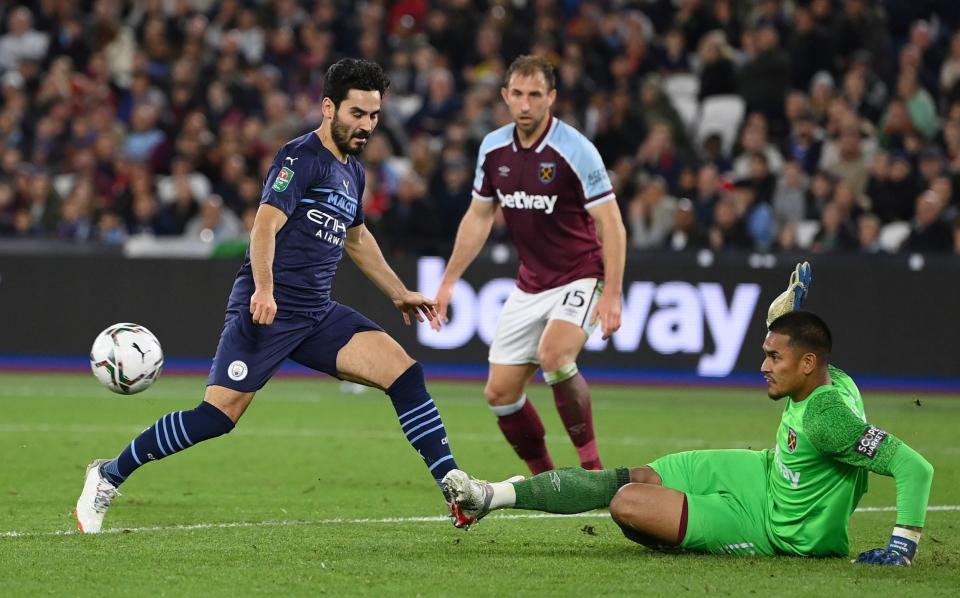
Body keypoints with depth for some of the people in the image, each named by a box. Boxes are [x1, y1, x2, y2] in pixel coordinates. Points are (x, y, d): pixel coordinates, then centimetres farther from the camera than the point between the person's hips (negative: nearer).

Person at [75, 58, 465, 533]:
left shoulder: (352, 172, 18)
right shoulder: (302, 157, -8)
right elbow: (266, 223, -21)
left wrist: (400, 294, 39)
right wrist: (264, 288, -36)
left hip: (317, 315, 8)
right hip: (268, 309, -8)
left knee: (403, 371, -9)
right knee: (217, 415, -13)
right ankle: (109, 476, 3)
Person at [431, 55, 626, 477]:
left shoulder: (575, 150, -17)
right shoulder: (494, 149, 0)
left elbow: (611, 225, -16)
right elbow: (478, 217, 14)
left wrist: (612, 296, -24)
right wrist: (449, 281, 13)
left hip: (580, 277, -6)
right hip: (530, 283, 6)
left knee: (554, 355, -32)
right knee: (500, 393, 1)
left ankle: (591, 464, -18)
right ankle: (544, 478, 21)